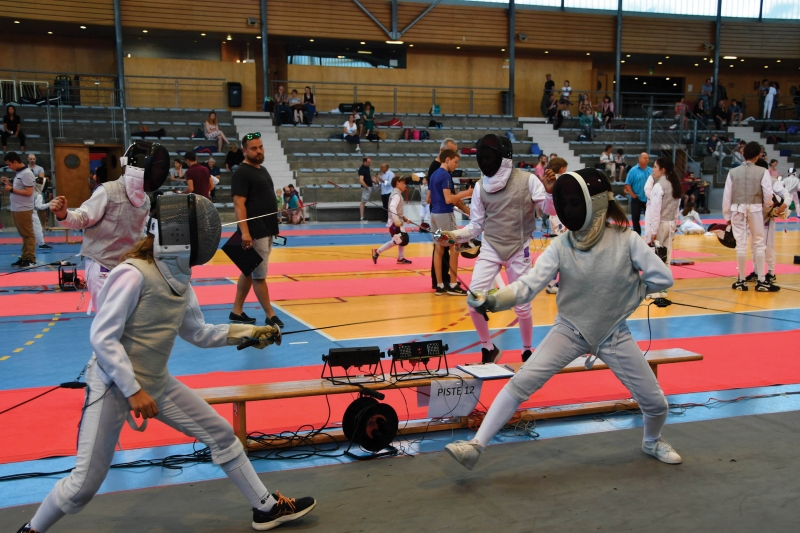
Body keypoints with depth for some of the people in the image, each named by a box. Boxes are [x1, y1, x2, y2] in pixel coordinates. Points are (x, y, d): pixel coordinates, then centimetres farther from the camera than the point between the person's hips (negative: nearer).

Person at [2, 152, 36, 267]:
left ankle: (30, 259, -2)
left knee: (28, 235, -4)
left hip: (24, 210, -10)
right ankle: (24, 257, 18)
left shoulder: (26, 173, -15)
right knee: (23, 235, 13)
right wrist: (9, 184, 6)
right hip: (17, 209, 10)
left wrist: (11, 189, -15)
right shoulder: (19, 173, 14)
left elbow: (28, 192, -20)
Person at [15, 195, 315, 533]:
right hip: (113, 386, -7)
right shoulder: (133, 275, -21)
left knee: (221, 435, 8)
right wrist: (133, 391, -24)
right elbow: (102, 338, -22)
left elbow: (198, 333, 15)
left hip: (156, 385, 8)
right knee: (83, 487, -5)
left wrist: (248, 332, 8)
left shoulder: (178, 278, 3)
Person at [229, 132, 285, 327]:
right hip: (255, 232, -9)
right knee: (259, 275, -2)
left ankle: (237, 311, 21)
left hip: (267, 230, 9)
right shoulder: (241, 173, -12)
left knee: (249, 272, 13)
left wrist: (274, 224, 18)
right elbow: (239, 204, -18)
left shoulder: (262, 170, 15)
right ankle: (270, 315, 4)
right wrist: (245, 232, -26)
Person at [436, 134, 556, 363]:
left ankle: (527, 351, 31)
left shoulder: (527, 179, -10)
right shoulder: (480, 186, -2)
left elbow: (551, 210, -12)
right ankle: (489, 349, 10)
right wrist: (453, 236, -14)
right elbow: (476, 225, 2)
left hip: (519, 250, -2)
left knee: (522, 306, 6)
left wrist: (550, 192, -32)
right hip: (490, 249, 2)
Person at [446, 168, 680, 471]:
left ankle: (652, 442, 40)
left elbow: (663, 278, -7)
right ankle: (476, 446, -11)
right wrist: (491, 301, -35)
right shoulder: (561, 246, -12)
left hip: (614, 335, 0)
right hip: (570, 331, 0)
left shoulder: (626, 240, -14)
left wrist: (624, 291, -5)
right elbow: (527, 286, -20)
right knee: (521, 383, -16)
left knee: (655, 402, 6)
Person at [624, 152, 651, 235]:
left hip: (648, 199, 3)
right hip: (637, 199, -3)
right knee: (635, 218, 5)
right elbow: (627, 184, -8)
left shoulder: (651, 170, 3)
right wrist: (632, 194, -12)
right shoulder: (633, 170, -8)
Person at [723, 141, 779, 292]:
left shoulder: (733, 172, 1)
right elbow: (768, 194, -7)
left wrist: (727, 216, 11)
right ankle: (761, 281, 11)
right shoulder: (762, 172, -5)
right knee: (759, 244, 9)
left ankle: (741, 281, 11)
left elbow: (727, 195, 2)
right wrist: (768, 205, 16)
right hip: (755, 209, -1)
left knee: (741, 244, 7)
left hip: (737, 210, 2)